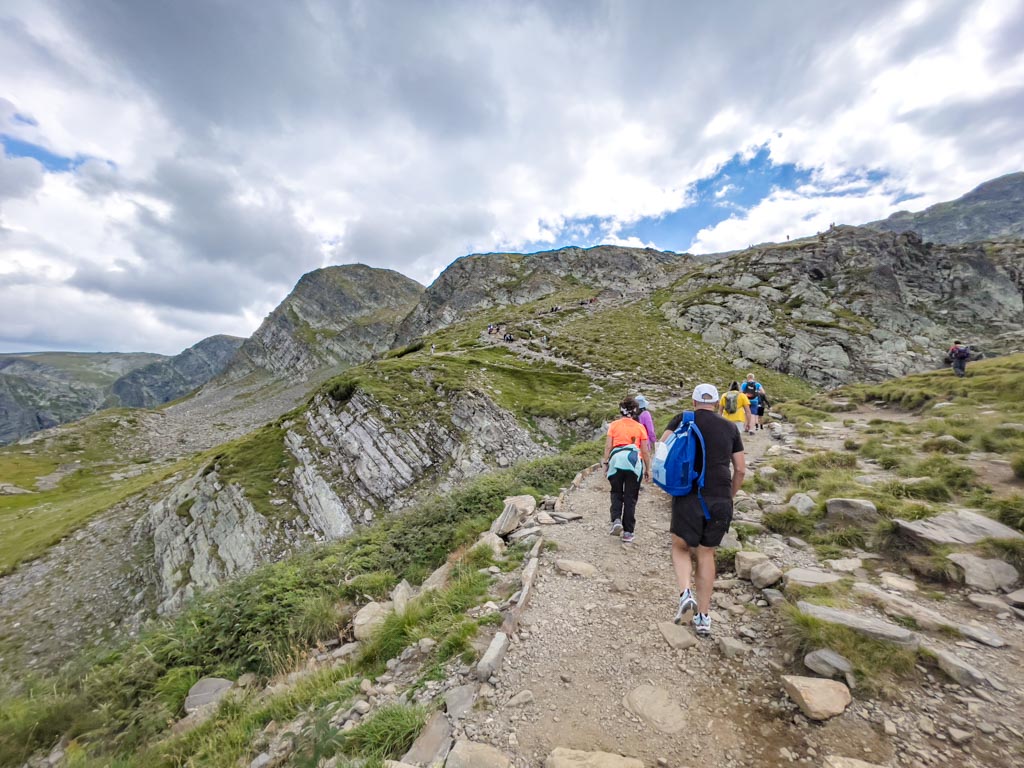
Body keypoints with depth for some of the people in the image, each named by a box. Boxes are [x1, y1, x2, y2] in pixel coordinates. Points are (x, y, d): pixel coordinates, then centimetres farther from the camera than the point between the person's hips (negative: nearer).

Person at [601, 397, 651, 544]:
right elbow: (645, 451, 5)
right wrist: (647, 469, 11)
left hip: (616, 460, 0)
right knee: (630, 497, 9)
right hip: (634, 462, 0)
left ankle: (616, 520, -2)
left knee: (616, 493, 18)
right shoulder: (640, 427, 6)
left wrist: (605, 462, 6)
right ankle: (628, 532, 13)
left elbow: (608, 446, 0)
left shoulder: (614, 425, 6)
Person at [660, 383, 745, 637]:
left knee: (680, 548, 16)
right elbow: (741, 469, 11)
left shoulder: (682, 420, 3)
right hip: (720, 499, 3)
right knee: (706, 554, 16)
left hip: (689, 495, -3)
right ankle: (704, 617, 21)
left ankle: (686, 594, -6)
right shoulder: (730, 427, 12)